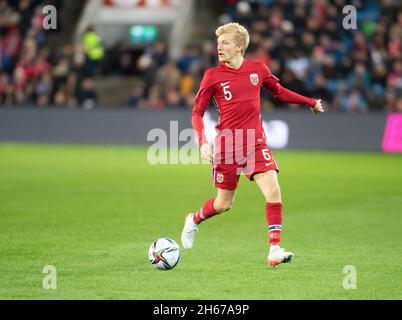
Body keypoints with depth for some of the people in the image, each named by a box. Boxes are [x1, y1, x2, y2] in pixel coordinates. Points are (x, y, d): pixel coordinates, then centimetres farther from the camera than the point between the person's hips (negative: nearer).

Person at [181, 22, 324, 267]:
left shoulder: (258, 69, 3)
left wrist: (310, 102, 23)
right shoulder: (212, 76, -5)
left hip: (255, 141, 2)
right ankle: (194, 221, 40)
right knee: (224, 204, 7)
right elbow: (197, 112, -2)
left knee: (273, 190, -17)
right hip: (227, 144, -2)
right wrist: (203, 142, -17)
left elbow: (279, 92, 21)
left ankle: (275, 250, -15)